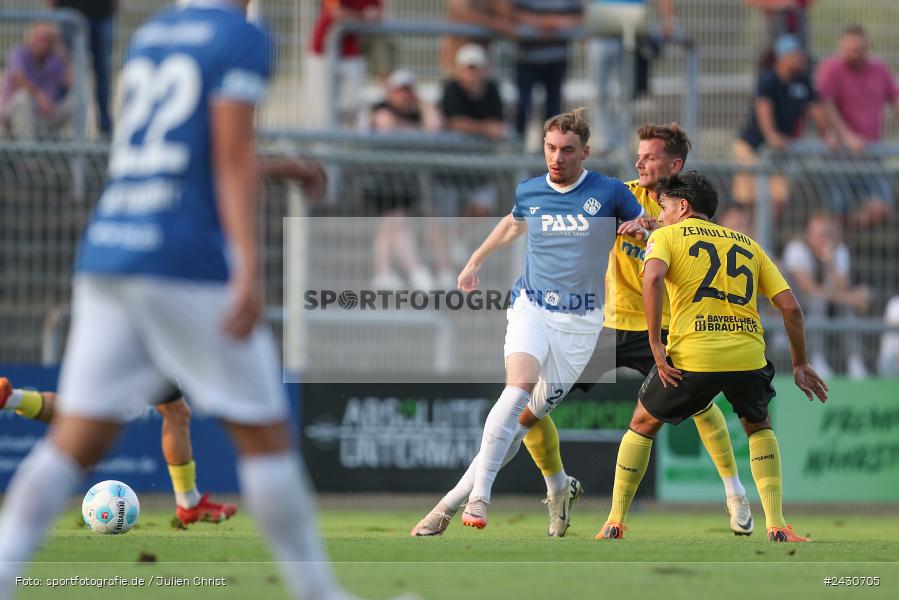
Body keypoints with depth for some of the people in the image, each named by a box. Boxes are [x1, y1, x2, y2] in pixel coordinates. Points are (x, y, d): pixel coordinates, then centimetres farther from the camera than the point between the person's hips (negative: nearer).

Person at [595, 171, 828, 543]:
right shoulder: (748, 245, 22)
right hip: (748, 356, 3)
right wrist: (800, 365, 21)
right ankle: (776, 525, 14)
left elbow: (653, 277, -13)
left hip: (691, 357, -3)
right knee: (759, 427, 29)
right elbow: (790, 306, 13)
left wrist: (655, 343, -11)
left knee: (642, 425, 22)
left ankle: (615, 523, 20)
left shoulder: (666, 236, 10)